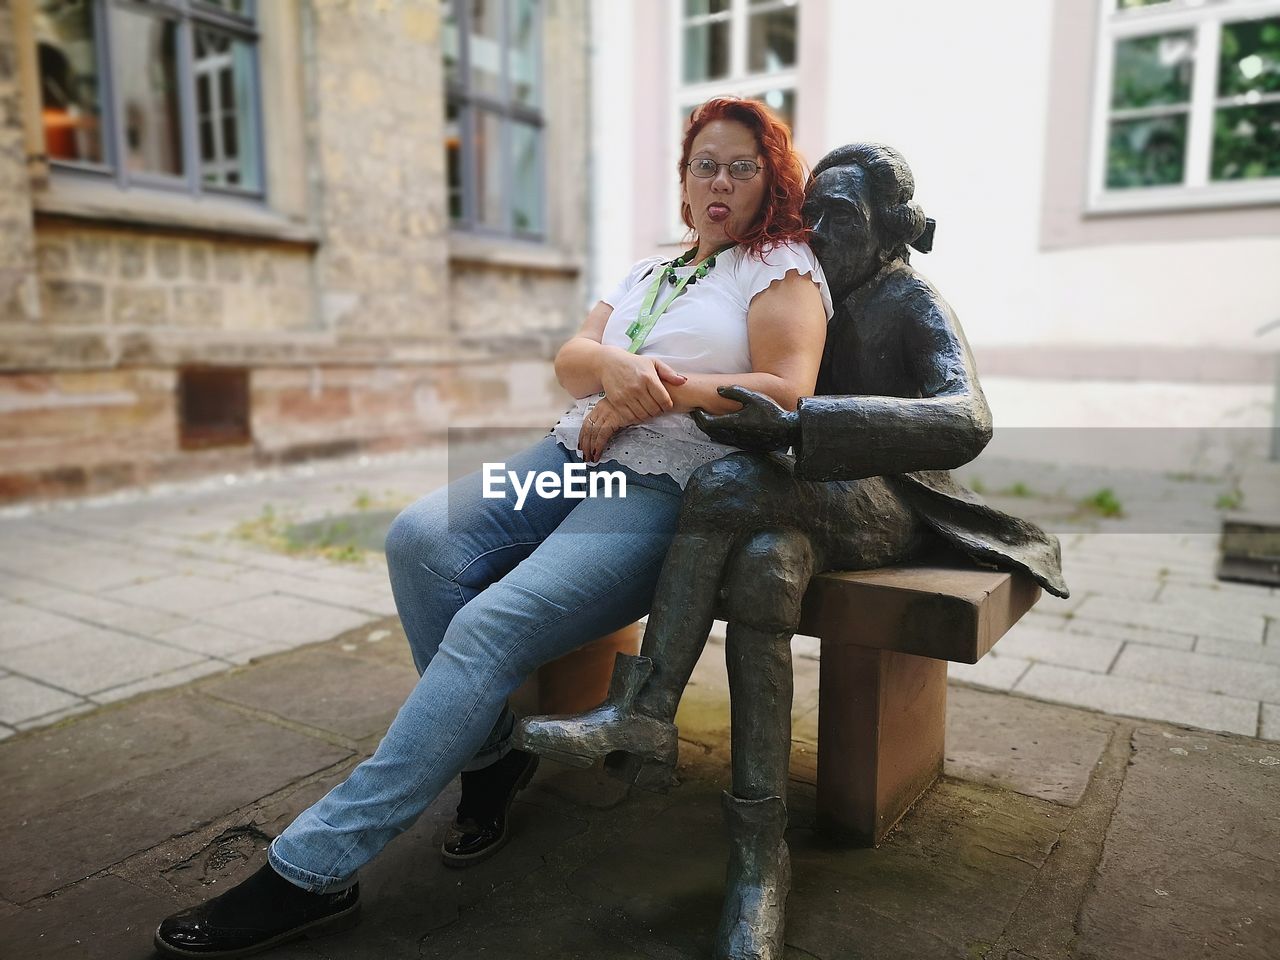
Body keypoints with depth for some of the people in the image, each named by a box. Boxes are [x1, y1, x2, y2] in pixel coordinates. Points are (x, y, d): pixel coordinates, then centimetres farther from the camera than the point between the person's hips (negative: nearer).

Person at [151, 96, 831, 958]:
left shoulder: (783, 265, 9)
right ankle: (490, 753, -3)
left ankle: (312, 868, -16)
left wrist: (657, 393, -12)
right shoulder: (648, 271, 26)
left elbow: (789, 390, -8)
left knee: (490, 628, -25)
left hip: (667, 490, -6)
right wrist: (611, 363, -12)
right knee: (421, 536, -21)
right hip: (575, 453, 7)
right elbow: (568, 362, 12)